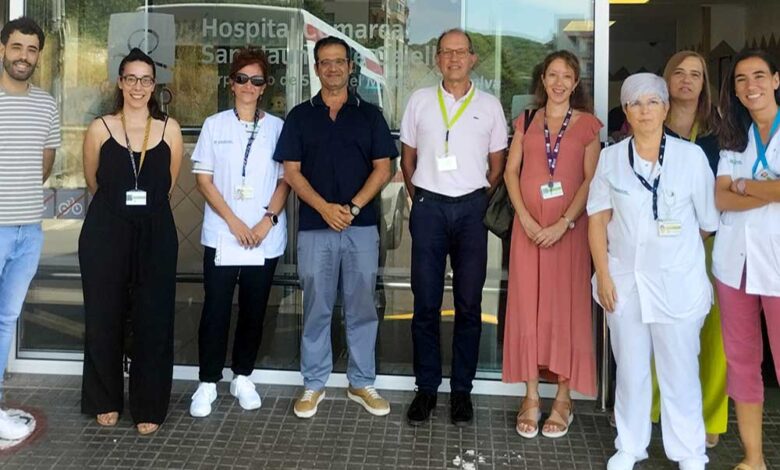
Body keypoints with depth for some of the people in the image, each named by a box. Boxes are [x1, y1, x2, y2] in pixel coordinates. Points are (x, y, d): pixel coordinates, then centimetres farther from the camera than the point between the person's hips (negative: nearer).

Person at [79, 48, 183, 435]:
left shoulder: (169, 129, 2)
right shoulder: (100, 128, 1)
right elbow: (92, 181, 13)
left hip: (155, 235, 0)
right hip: (105, 233, 0)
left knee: (153, 320, 2)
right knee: (104, 317, 7)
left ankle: (149, 406, 14)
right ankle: (105, 400, 24)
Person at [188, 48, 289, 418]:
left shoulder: (277, 127, 5)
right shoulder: (214, 125, 3)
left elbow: (285, 180, 4)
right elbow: (203, 179, 0)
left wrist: (267, 221, -10)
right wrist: (233, 222, -10)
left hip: (265, 237, 1)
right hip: (221, 235, -1)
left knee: (254, 310, 9)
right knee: (216, 309, 0)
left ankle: (242, 377, 24)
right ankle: (208, 382, 12)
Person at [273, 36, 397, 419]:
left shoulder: (369, 115, 8)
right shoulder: (300, 116, 8)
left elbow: (382, 169, 2)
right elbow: (291, 171, 1)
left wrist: (353, 207, -11)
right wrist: (325, 208, -12)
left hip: (362, 226, 0)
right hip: (314, 226, 0)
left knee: (361, 308, 6)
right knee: (316, 308, 5)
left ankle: (362, 383, 18)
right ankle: (314, 384, 17)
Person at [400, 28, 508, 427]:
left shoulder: (490, 106, 6)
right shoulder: (419, 101, 7)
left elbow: (497, 165, 12)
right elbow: (407, 158, 13)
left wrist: (478, 201, 8)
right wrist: (418, 198, 8)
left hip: (471, 209, 0)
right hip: (429, 206, 0)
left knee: (469, 304, 4)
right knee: (426, 303, 2)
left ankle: (461, 389, 14)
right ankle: (426, 388, 13)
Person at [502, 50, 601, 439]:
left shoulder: (587, 124, 5)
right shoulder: (526, 122, 12)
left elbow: (591, 179, -2)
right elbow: (511, 171, 6)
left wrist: (564, 223, -13)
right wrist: (525, 219, -8)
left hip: (569, 226, -2)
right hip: (529, 225, 2)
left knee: (565, 305, 0)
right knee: (527, 305, 1)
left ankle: (563, 399, 9)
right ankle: (531, 396, 9)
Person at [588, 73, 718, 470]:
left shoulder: (691, 156, -2)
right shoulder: (611, 157, 4)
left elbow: (708, 222, 4)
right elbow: (598, 218, 4)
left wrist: (681, 253, 6)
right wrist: (603, 274, -2)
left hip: (678, 283, -2)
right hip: (624, 281, 2)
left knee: (680, 372, 5)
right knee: (630, 369, 12)